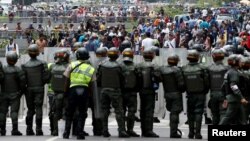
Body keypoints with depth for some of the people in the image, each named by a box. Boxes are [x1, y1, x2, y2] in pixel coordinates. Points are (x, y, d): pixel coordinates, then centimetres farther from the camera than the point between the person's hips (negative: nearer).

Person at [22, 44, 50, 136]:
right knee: (38, 108, 0)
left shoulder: (24, 65, -2)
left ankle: (29, 129, 10)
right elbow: (46, 77, -8)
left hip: (29, 89, 2)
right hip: (39, 88, -2)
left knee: (30, 109, 11)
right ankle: (38, 129, -5)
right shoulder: (42, 64, -7)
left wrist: (23, 88, 14)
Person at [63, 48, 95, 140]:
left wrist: (65, 91, 11)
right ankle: (80, 133, 2)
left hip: (73, 90, 0)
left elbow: (67, 80, 3)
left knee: (69, 113, 11)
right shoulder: (91, 69, 8)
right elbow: (90, 83, 4)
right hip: (84, 91, 0)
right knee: (82, 114, 8)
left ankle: (66, 133, 9)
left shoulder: (72, 65, 3)